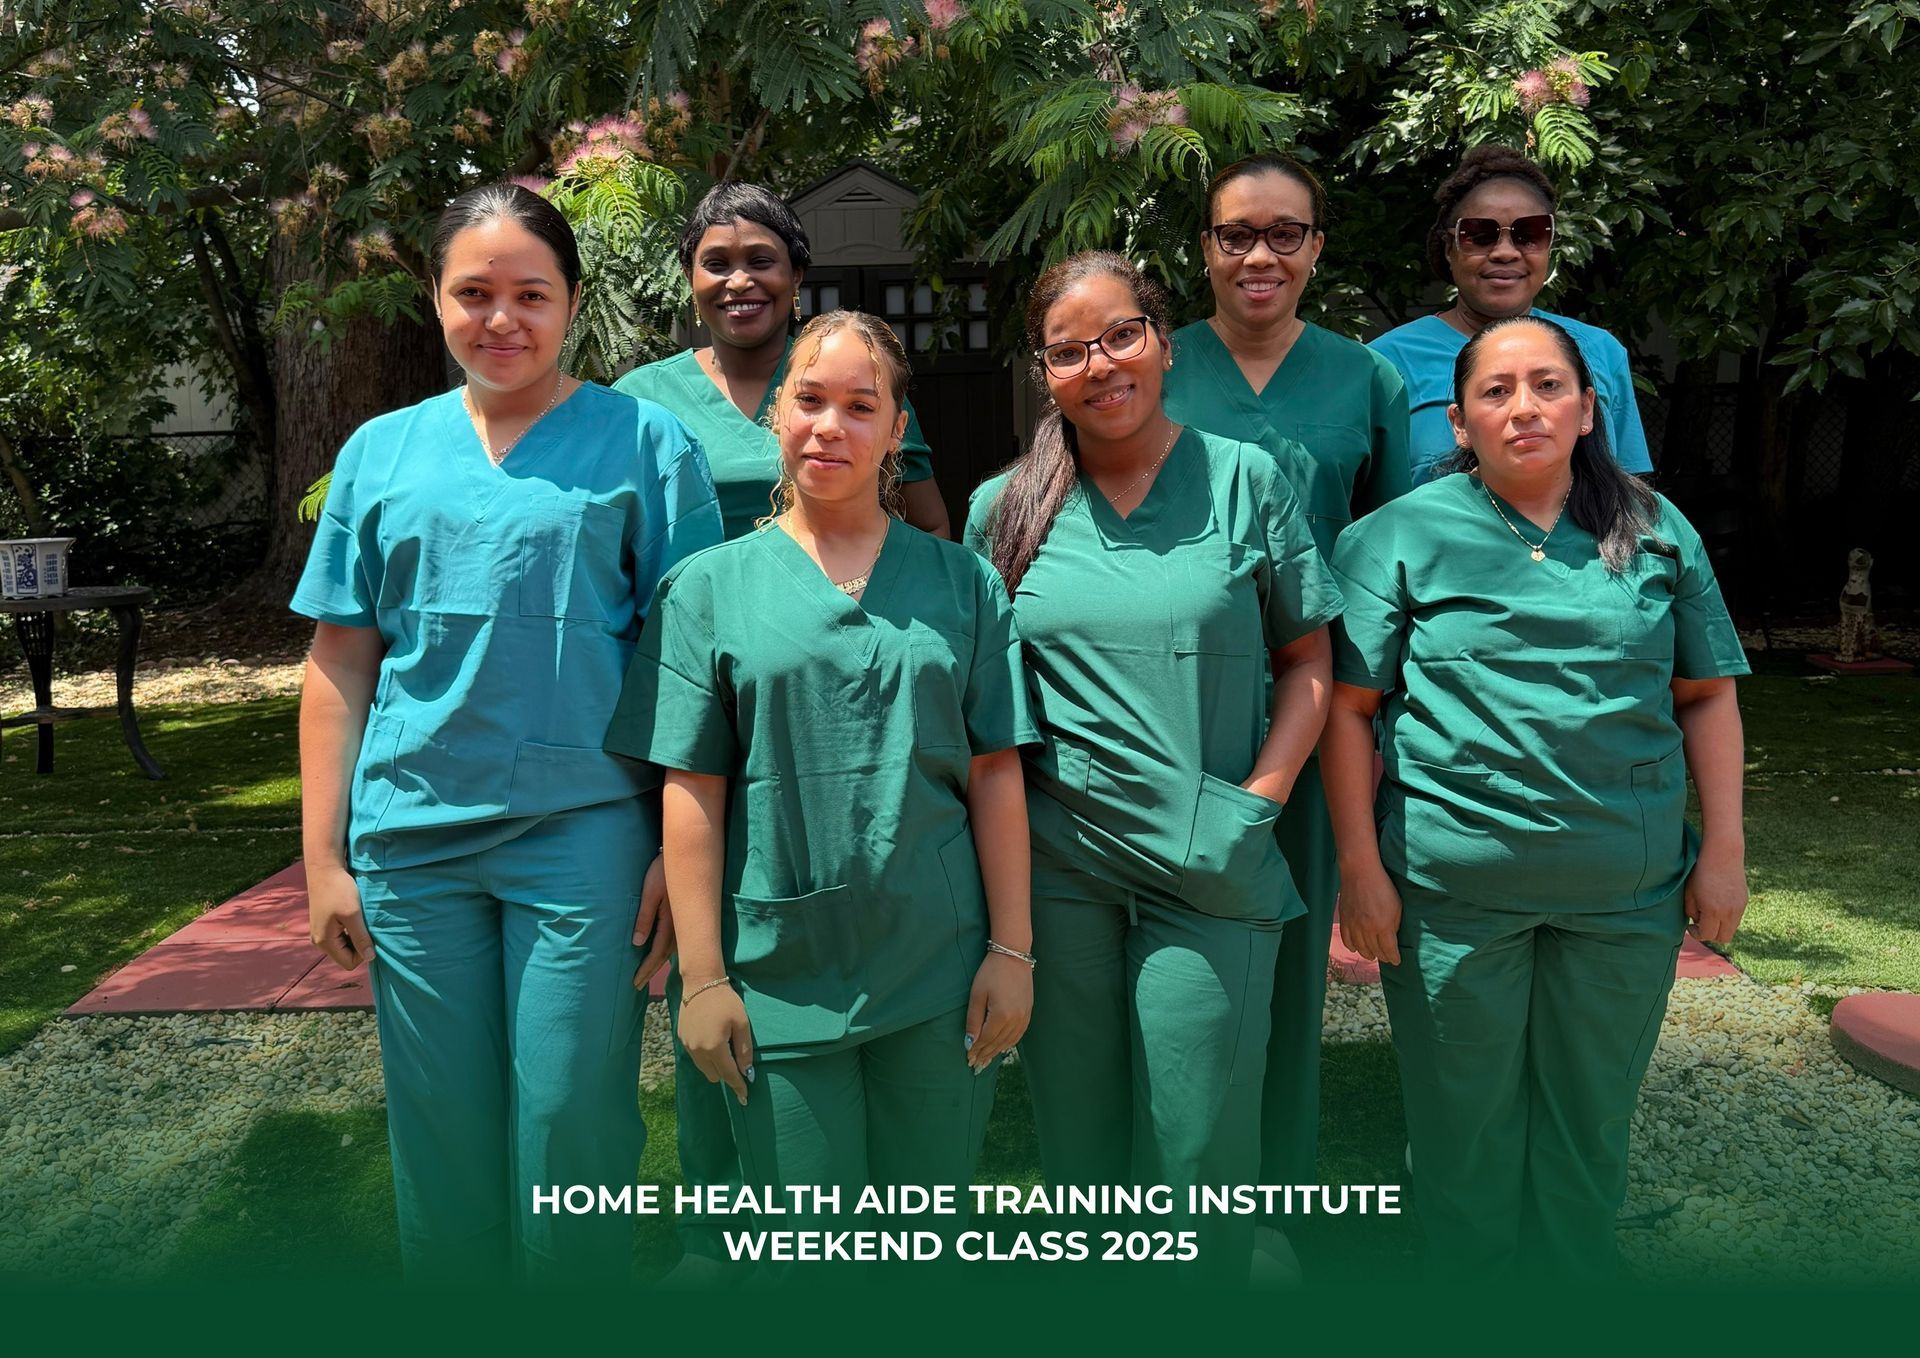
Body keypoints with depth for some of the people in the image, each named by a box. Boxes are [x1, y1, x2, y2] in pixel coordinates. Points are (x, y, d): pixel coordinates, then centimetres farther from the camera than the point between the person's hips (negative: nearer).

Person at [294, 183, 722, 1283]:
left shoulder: (643, 442, 1)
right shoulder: (382, 451, 9)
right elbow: (341, 665, 10)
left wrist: (681, 849, -7)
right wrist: (325, 859, 7)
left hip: (581, 832, -3)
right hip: (411, 836, 3)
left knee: (571, 1131, 4)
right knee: (441, 1137, 13)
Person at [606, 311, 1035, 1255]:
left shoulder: (962, 583, 6)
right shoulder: (708, 589, 2)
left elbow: (995, 773, 4)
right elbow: (693, 790, -1)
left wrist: (1011, 948, 0)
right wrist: (701, 976, -4)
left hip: (939, 970, 1)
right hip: (780, 974, -1)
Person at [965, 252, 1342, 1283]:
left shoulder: (1244, 480, 1)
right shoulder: (1003, 506, 5)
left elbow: (1307, 659, 4)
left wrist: (1260, 798, -7)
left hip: (1210, 870, -1)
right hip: (1054, 863, 2)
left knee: (1199, 1144, 6)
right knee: (1075, 1138, 14)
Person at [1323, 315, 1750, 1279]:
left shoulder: (1656, 531, 6)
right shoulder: (1403, 536, -3)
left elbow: (1708, 695, 10)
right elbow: (1349, 707, -6)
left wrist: (1723, 849, 5)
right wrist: (1361, 867, -9)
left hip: (1629, 888, 3)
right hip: (1453, 886, -3)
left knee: (1590, 1117, 17)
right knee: (1465, 1117, 11)